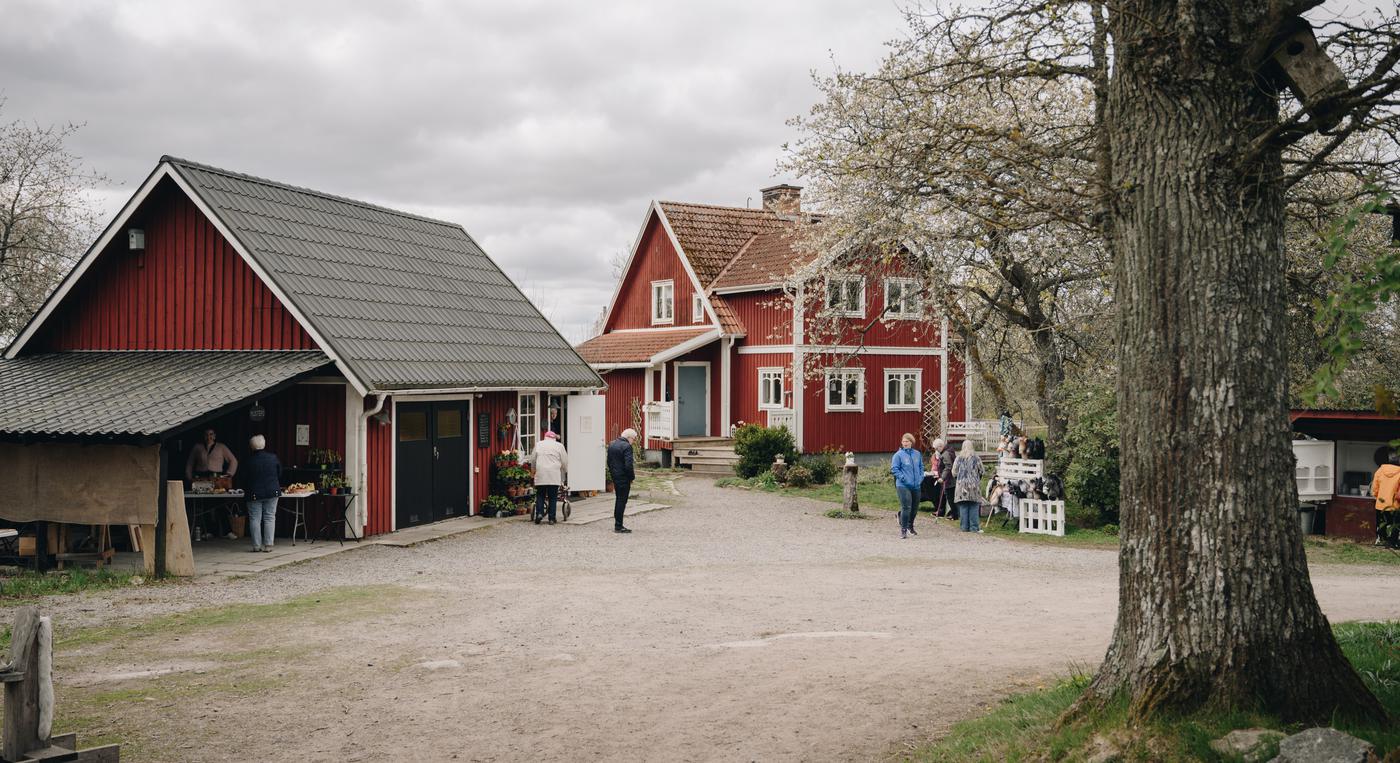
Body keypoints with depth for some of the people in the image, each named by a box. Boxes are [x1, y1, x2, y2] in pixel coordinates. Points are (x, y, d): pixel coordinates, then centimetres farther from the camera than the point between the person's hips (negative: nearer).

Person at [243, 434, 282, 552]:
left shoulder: (249, 460, -8)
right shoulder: (273, 457, -3)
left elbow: (245, 478, 3)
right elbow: (280, 474, 8)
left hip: (254, 494, -2)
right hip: (272, 492, 2)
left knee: (255, 519, 6)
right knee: (270, 518, 4)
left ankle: (257, 545, 5)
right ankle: (268, 545, 1)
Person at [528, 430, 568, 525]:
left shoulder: (538, 445, 11)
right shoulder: (559, 446, 7)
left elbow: (533, 459, 16)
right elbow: (565, 462, 7)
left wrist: (535, 469, 32)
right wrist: (564, 471, 24)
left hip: (541, 475, 1)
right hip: (554, 476, -1)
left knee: (540, 495, 11)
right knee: (553, 497, 4)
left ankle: (539, 513, -7)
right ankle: (551, 518, 4)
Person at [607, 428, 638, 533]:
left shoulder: (612, 445, 10)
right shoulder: (626, 446, -17)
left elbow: (609, 461, 16)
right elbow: (628, 465, -22)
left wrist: (612, 472, 18)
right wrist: (632, 477, -10)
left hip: (615, 476, 9)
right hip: (624, 477, -9)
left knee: (619, 500, 18)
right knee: (622, 501, -2)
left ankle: (617, 524, 22)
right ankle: (618, 526, 0)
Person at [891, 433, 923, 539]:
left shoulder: (917, 454, 10)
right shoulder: (898, 455, -5)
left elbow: (921, 467, 18)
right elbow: (894, 469, -7)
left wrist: (921, 478, 4)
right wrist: (903, 478, -15)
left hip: (916, 486, 5)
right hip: (903, 486, -5)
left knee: (915, 508, 14)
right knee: (906, 507, -13)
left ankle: (910, 526, 36)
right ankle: (903, 529, -5)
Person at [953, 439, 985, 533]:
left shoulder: (959, 458, -1)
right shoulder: (976, 458, -3)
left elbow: (954, 472, 2)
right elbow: (981, 471, 3)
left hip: (962, 485, 1)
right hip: (974, 485, -1)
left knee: (963, 507, 5)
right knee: (974, 507, 3)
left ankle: (965, 527, 6)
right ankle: (974, 527, 1)